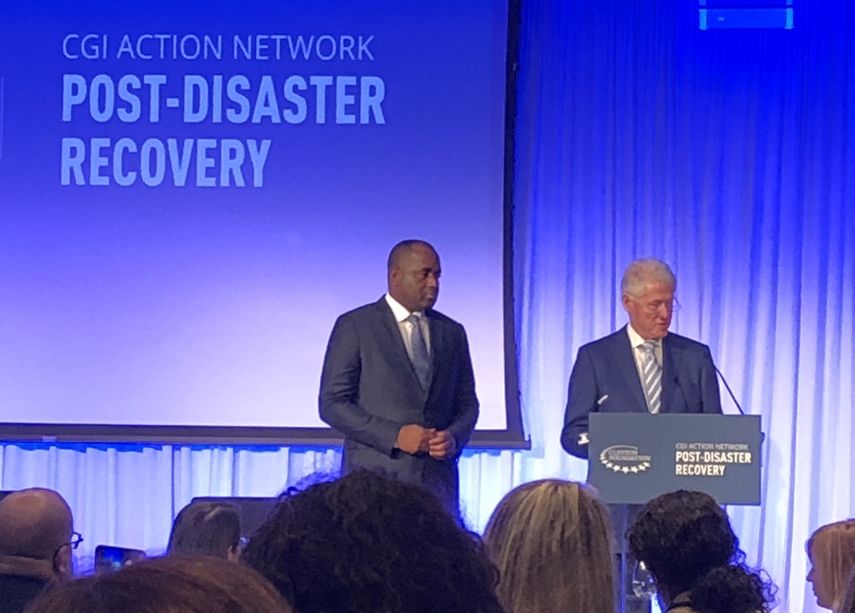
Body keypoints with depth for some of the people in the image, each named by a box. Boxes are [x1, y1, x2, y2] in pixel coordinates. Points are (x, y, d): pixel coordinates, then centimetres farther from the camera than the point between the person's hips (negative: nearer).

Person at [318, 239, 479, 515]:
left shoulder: (452, 333, 15)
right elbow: (332, 403, -3)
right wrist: (394, 436, -13)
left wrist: (455, 437, -4)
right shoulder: (355, 326, 2)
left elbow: (467, 402, 19)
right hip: (376, 478, -3)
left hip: (437, 481, 3)